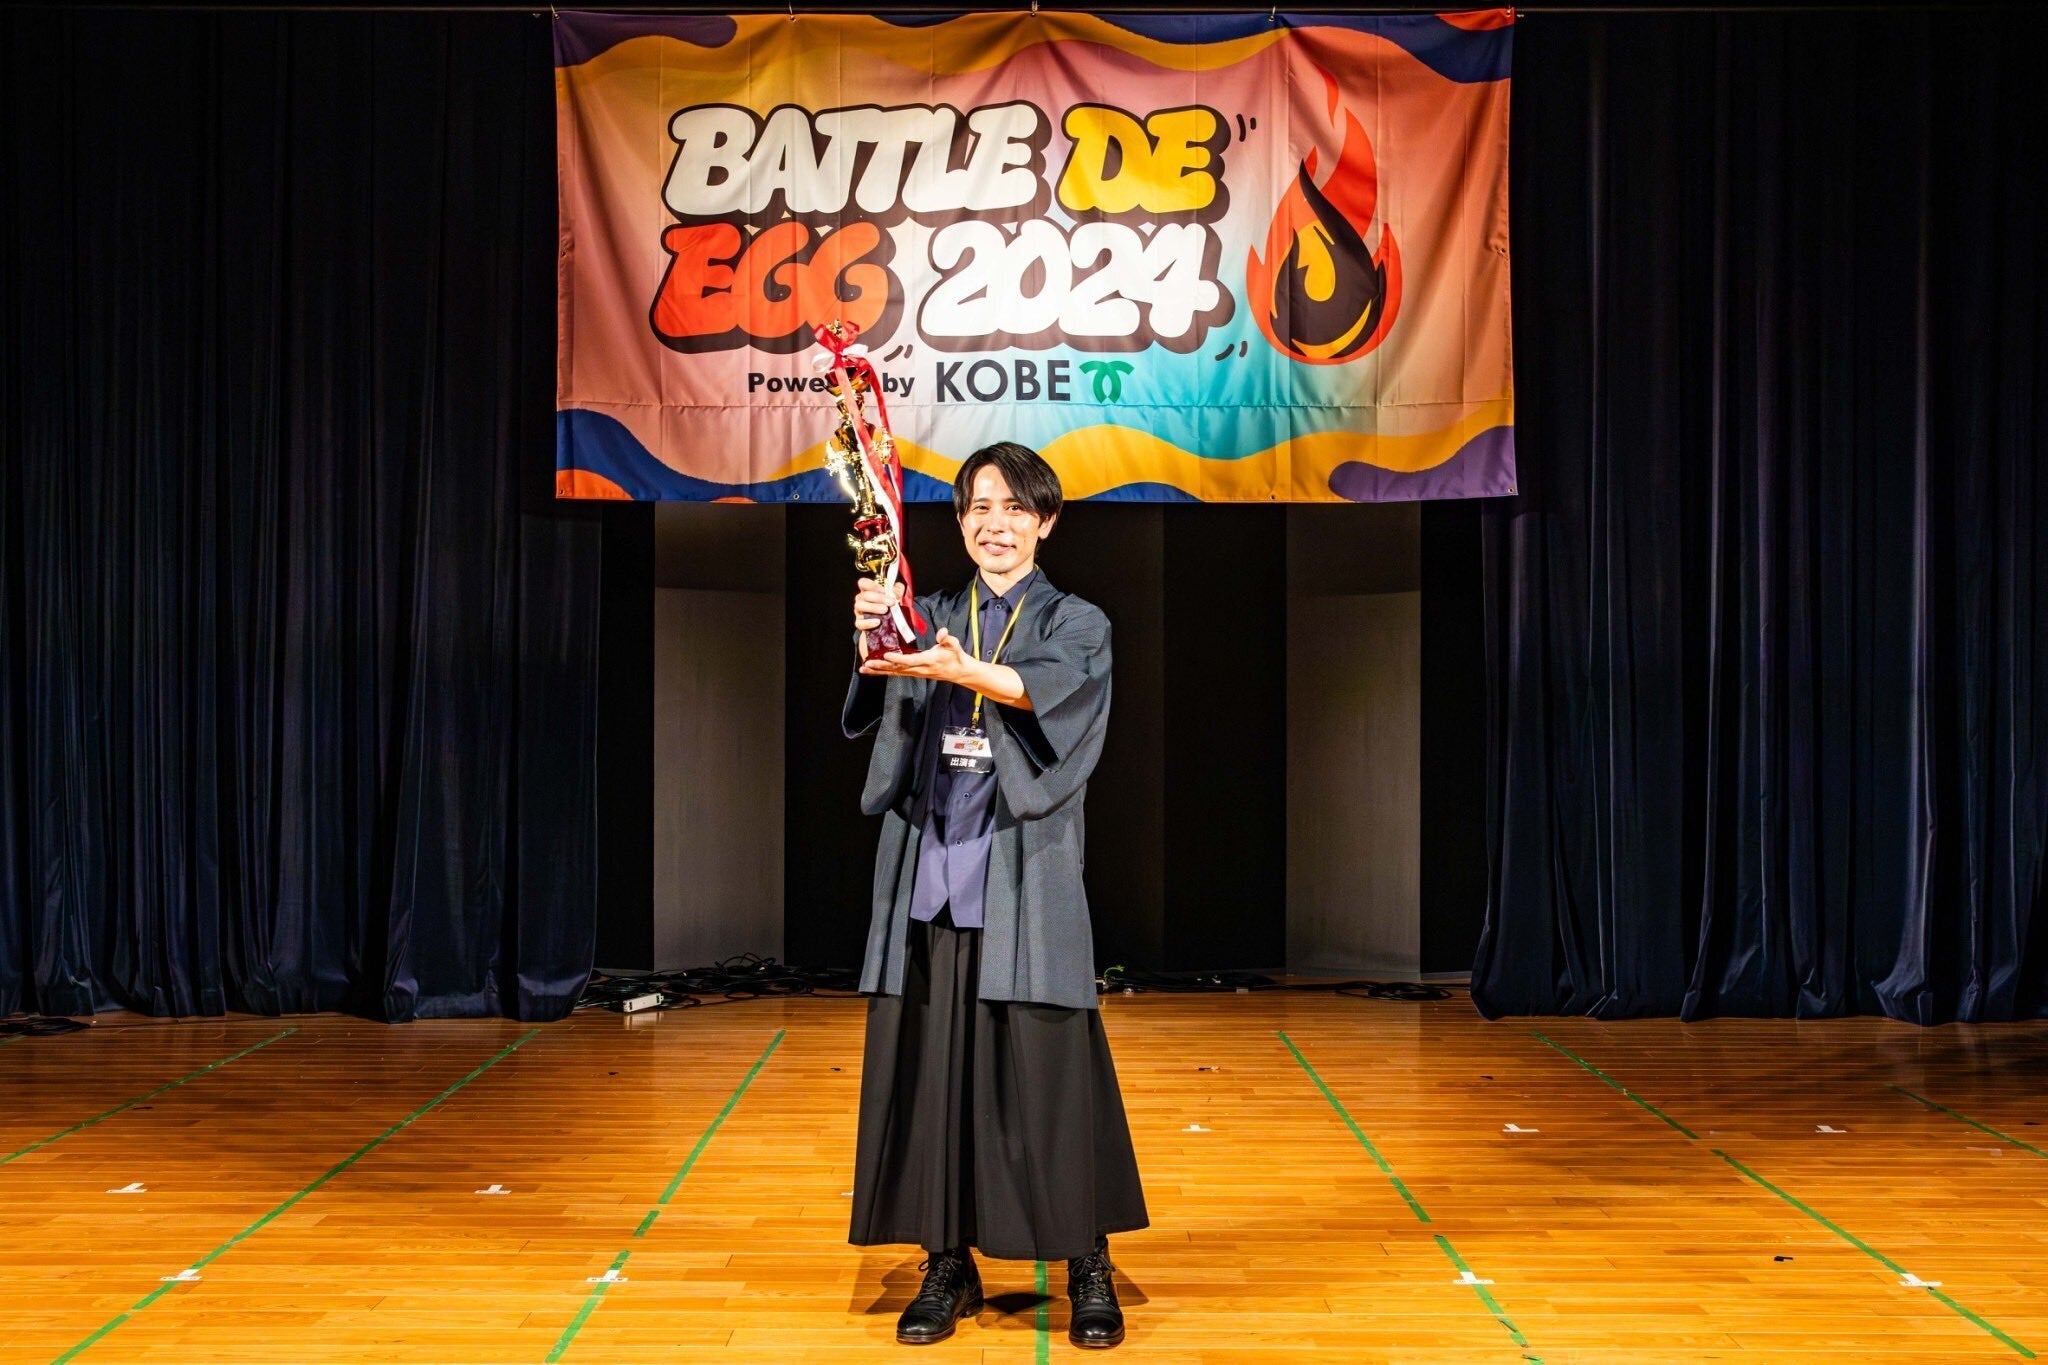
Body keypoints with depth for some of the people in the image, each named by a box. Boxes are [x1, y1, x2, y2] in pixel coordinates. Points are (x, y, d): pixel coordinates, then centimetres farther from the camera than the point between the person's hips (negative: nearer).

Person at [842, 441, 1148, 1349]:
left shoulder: (1077, 624, 5)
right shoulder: (930, 620, 13)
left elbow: (1053, 685, -18)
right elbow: (886, 687, -7)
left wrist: (962, 670, -37)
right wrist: (871, 634, -29)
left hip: (1025, 880, -3)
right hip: (931, 875, 3)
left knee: (1047, 1073, -3)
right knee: (931, 1071, 3)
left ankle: (1088, 1268, 11)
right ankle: (949, 1266, 16)